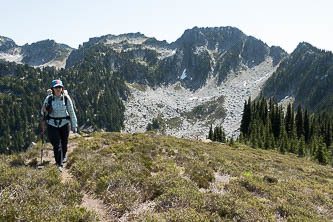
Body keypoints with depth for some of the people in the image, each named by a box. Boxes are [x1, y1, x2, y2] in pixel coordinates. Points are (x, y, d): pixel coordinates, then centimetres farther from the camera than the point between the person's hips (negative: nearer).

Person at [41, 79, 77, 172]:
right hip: (52, 124, -1)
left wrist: (74, 125, -2)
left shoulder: (66, 98, -8)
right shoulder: (49, 98, -7)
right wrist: (45, 111, -20)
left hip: (64, 123, 1)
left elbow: (71, 112, -2)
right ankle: (59, 164, 2)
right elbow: (43, 112, 4)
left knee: (64, 143, 17)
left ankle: (64, 155, 48)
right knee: (56, 144, -7)